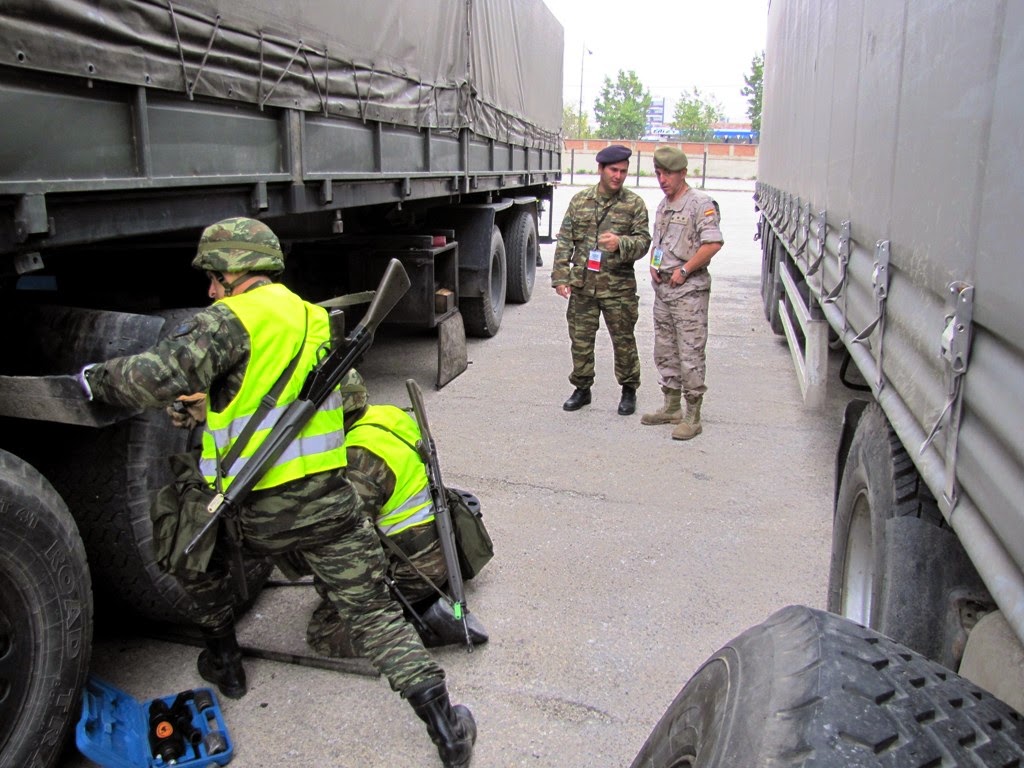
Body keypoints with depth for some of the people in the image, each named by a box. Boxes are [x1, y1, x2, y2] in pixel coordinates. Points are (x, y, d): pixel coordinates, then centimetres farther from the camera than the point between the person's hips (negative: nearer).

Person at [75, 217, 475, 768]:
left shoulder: (230, 319, -8)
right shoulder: (314, 317, 15)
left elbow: (161, 377, -22)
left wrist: (96, 378, -5)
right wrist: (204, 406, 29)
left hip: (254, 514, -4)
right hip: (329, 500, 4)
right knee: (372, 612, 9)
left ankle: (223, 660, 37)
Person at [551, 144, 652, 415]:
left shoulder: (634, 204, 1)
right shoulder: (580, 200, 6)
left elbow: (643, 240, -3)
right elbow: (565, 240, 6)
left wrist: (621, 243, -24)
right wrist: (560, 276, -1)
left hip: (618, 286, -2)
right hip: (582, 284, 2)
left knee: (623, 341, 6)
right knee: (580, 339, 9)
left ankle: (629, 390, 24)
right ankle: (582, 388, 25)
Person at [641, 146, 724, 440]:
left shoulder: (700, 203, -11)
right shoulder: (663, 206, 16)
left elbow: (714, 243, -20)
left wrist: (684, 270, -17)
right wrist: (653, 266, 8)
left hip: (689, 291, -9)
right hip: (662, 289, 9)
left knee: (690, 355, -5)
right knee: (665, 352, 14)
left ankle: (692, 417, 1)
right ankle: (671, 407, 26)